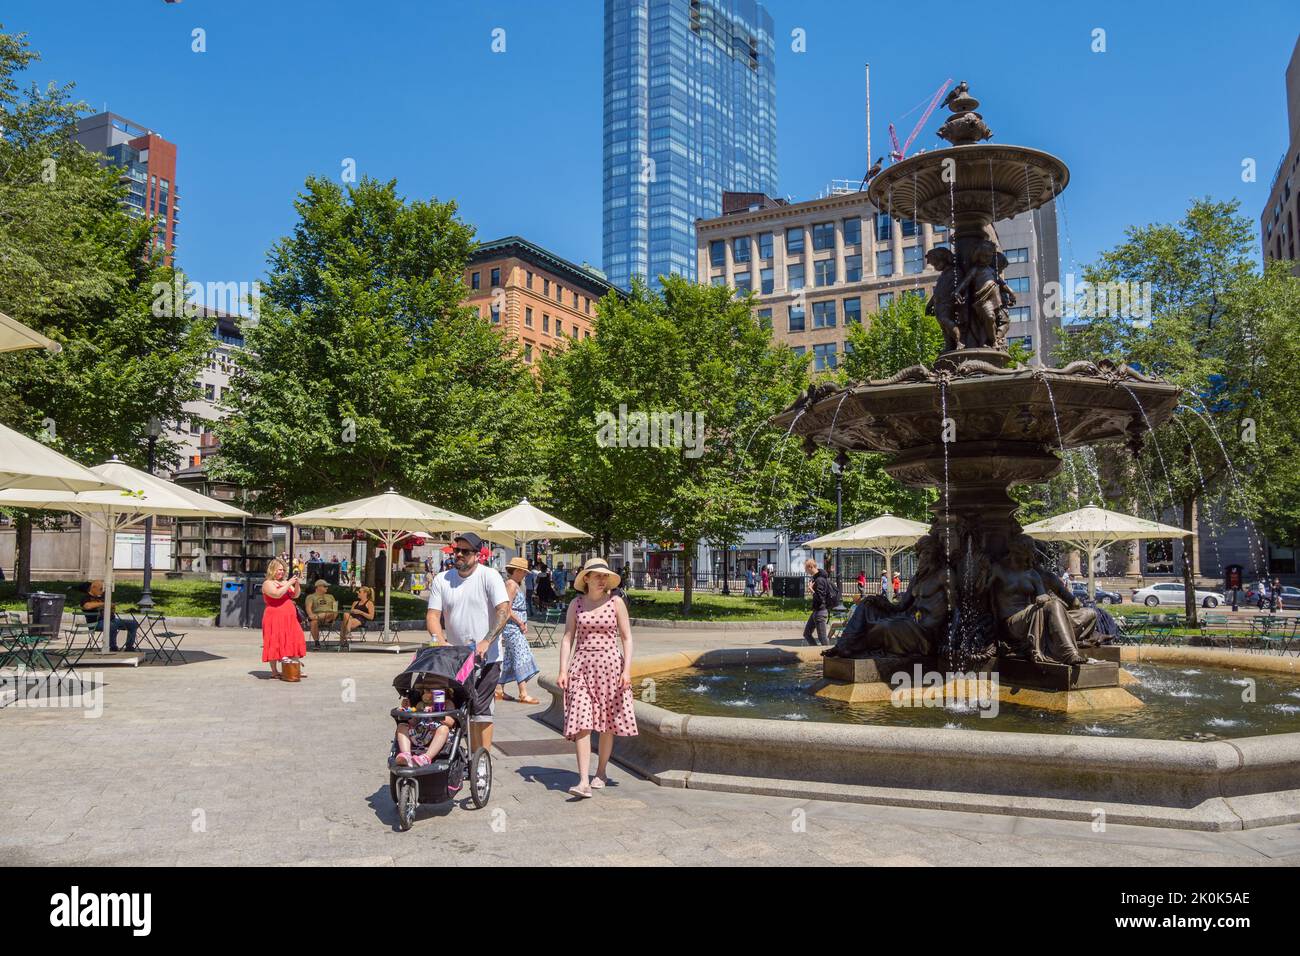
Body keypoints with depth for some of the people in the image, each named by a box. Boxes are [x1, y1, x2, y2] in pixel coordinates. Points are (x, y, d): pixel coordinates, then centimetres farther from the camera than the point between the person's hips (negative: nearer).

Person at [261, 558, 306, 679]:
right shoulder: (268, 583, -4)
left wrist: (297, 584, -4)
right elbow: (277, 594, -22)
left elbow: (295, 595, 12)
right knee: (275, 642, -4)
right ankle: (274, 671, 2)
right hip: (275, 617, -7)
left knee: (294, 641, 2)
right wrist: (289, 583, -18)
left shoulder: (285, 582, 17)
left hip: (289, 617, 7)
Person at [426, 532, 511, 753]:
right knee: (465, 708, 9)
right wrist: (439, 640, -15)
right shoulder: (442, 580, 6)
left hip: (487, 657, -4)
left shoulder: (489, 576, -7)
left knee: (480, 708, -6)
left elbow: (504, 611, -16)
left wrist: (486, 641, -25)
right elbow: (433, 614, 3)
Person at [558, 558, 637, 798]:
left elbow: (626, 638, 3)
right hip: (581, 665, 0)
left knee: (607, 723, 7)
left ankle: (601, 772, 25)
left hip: (609, 664, 0)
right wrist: (563, 670, -2)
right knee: (581, 723, -10)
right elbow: (567, 638, 6)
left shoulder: (616, 602, 2)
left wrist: (627, 670, -7)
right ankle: (583, 781, -13)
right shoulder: (576, 604, 5)